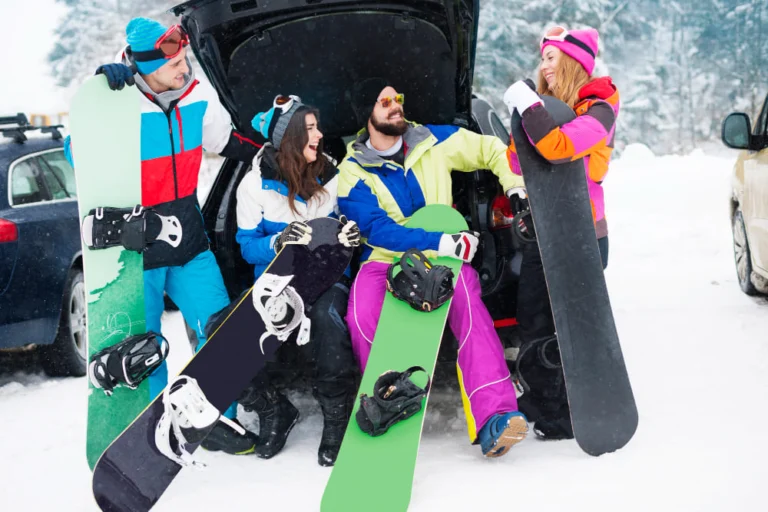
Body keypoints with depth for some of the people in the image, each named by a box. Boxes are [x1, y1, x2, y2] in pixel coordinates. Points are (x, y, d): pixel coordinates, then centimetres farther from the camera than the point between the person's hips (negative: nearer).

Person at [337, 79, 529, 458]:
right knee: (362, 317, -33)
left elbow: (491, 150, 16)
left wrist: (516, 188, -1)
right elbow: (379, 229, -16)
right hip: (385, 259, 0)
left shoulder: (433, 142, 6)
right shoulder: (353, 172, -1)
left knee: (469, 306, -33)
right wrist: (441, 242, -27)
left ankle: (493, 419, -41)